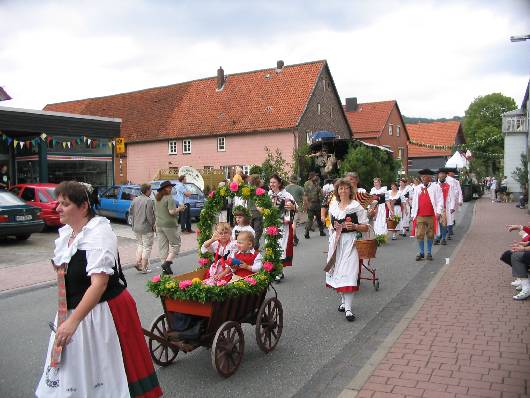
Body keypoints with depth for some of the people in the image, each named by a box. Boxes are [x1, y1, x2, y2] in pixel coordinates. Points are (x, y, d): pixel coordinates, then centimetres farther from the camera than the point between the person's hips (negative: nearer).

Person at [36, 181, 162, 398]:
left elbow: (99, 284, -27)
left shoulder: (99, 235, -20)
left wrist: (73, 321, -30)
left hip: (102, 312, -8)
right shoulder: (66, 233, 8)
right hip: (74, 310, 8)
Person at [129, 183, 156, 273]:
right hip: (146, 228, -7)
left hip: (136, 228, 7)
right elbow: (150, 215, -20)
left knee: (140, 245, 23)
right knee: (147, 247, 3)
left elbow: (130, 212, 11)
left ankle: (138, 262, 13)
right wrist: (153, 224, -7)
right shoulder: (149, 201, -17)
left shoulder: (135, 200, 6)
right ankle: (144, 268, 6)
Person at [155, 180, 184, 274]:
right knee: (175, 244, 3)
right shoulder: (169, 198, -14)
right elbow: (172, 212, -20)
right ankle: (167, 262, -10)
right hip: (169, 225, -8)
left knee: (163, 246, 10)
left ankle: (165, 268, 13)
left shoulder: (157, 199, 11)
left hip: (159, 224, 8)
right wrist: (179, 208, -5)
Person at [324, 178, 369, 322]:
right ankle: (344, 301, 25)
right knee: (337, 271, 8)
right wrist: (335, 227, 2)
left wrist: (354, 226, -19)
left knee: (348, 272, -11)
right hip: (336, 241, 5)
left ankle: (348, 308, -11)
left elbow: (365, 227, -1)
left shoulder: (356, 206, -3)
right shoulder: (333, 206, 11)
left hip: (350, 241, -5)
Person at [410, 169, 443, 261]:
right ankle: (421, 252, 11)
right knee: (419, 235, -1)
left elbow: (440, 200, -1)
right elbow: (414, 202, 14)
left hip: (431, 216, -2)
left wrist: (438, 212, -10)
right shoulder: (417, 188, 11)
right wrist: (413, 214, 10)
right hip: (420, 216, 2)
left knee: (430, 235, 7)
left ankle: (429, 253, 19)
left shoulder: (436, 187, 2)